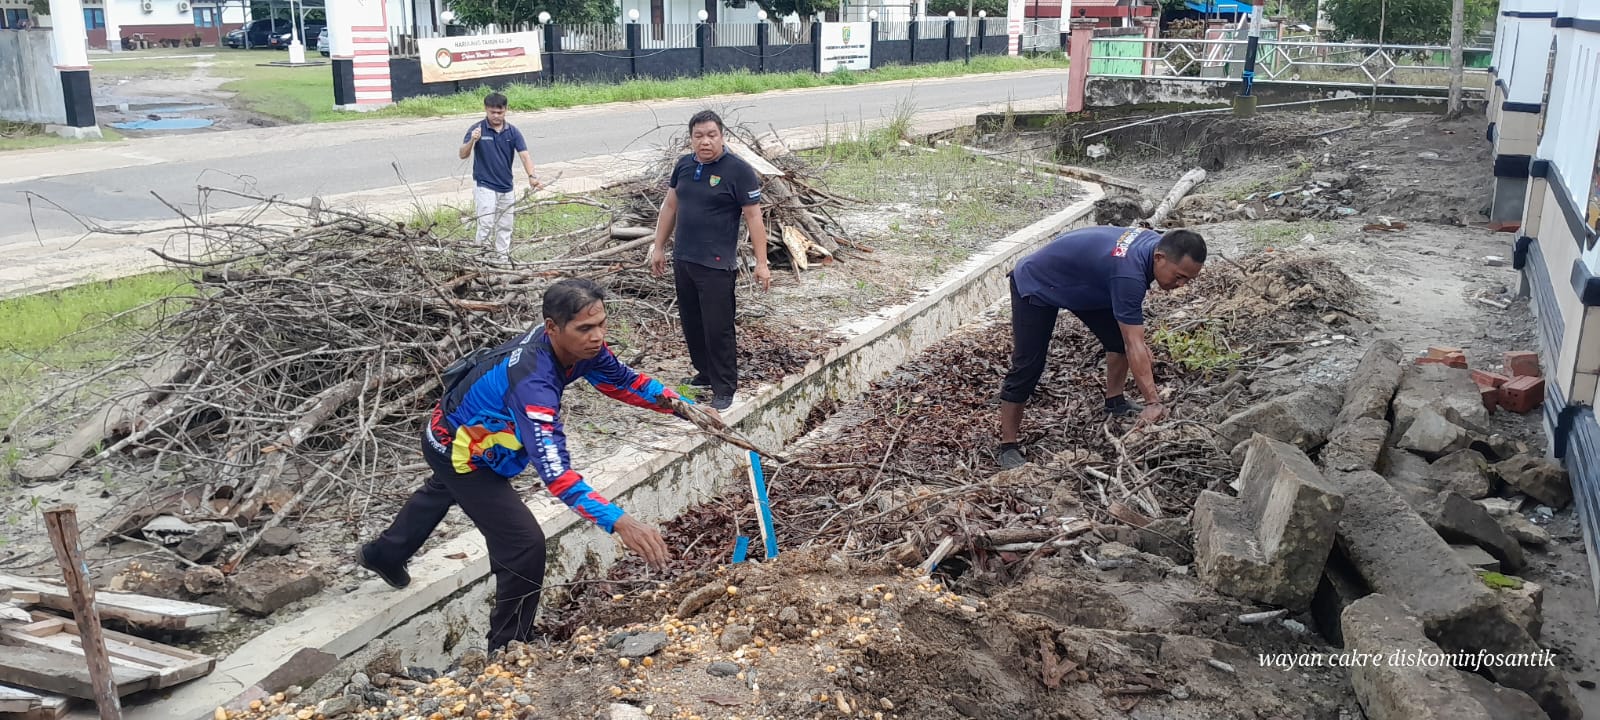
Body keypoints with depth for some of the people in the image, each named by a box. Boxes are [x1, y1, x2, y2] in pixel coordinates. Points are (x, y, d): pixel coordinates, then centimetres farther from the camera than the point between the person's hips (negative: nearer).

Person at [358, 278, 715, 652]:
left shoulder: (579, 344, -22)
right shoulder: (533, 383, -45)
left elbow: (623, 379, -4)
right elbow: (556, 473, -52)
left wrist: (682, 405, -15)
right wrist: (619, 521, -61)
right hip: (462, 453, -9)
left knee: (443, 491, 38)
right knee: (524, 546, -14)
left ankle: (385, 554, 67)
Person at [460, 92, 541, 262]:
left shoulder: (513, 132, -2)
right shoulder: (477, 129, -8)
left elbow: (524, 155, -12)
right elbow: (463, 155, -11)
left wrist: (532, 176, -30)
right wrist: (472, 141, -32)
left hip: (507, 187, 4)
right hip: (484, 186, -4)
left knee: (505, 226, 11)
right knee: (486, 224, -11)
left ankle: (503, 258, 23)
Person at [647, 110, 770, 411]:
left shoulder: (738, 170, -11)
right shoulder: (684, 165, 7)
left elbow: (753, 217, -11)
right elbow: (670, 206, 17)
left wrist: (761, 263, -13)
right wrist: (659, 247, 16)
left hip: (716, 265, -7)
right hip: (682, 260, 7)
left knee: (717, 328, -5)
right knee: (691, 323, 16)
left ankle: (724, 389, 6)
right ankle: (705, 373, 33)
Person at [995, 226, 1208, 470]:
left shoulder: (1157, 242, -12)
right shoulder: (1128, 274, -40)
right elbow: (1134, 346, -39)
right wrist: (1153, 402, -39)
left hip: (1078, 282, 9)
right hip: (1035, 285, -9)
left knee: (1120, 336, 1)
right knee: (1027, 367, -11)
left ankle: (1114, 402, 19)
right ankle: (1008, 447, -4)